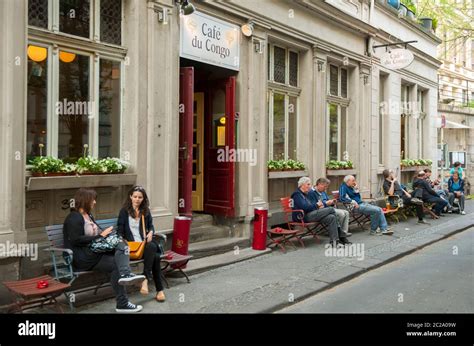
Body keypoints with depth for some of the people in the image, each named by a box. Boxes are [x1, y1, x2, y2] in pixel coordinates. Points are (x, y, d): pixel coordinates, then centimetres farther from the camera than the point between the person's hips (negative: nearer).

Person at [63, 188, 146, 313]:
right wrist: (100, 236, -17)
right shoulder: (74, 218, -9)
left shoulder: (88, 215, 21)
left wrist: (105, 233, 3)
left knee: (121, 244, -19)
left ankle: (125, 275, -40)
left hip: (95, 251, 8)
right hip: (83, 258, -8)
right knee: (116, 266, -24)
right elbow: (76, 240, -19)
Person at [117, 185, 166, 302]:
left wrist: (151, 232, -2)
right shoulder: (124, 211, 6)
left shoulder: (146, 211, 17)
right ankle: (159, 290, -30)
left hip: (145, 243, 4)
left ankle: (146, 279, -34)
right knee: (155, 256, -32)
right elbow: (120, 231, 3)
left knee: (152, 247, -36)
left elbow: (151, 226, 23)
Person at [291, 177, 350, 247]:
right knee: (331, 210, -15)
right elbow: (304, 207, -19)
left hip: (310, 214, 10)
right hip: (304, 217, -10)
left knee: (331, 218, -13)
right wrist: (316, 205, -6)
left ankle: (333, 241, -17)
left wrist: (319, 206, 5)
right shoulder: (297, 194, -6)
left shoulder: (305, 194, 25)